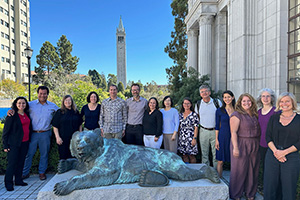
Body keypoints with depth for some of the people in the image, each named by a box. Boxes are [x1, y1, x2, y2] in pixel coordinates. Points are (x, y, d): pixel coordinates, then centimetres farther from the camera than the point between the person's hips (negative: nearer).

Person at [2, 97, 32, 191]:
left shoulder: (27, 114, 9)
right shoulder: (12, 116, -8)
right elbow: (5, 131, -6)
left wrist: (29, 140, 12)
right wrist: (5, 145, -9)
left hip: (25, 143, 6)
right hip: (14, 143, -5)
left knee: (21, 162, 11)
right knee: (12, 163, -1)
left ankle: (18, 180, 23)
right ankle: (8, 183, 12)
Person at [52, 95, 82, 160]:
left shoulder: (76, 112, 8)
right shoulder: (59, 112, 0)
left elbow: (80, 125, 14)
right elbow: (55, 127, -2)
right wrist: (58, 137, -10)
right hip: (63, 139, -2)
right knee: (63, 157, 4)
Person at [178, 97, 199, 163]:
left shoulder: (194, 114, -4)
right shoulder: (180, 115, 10)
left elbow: (196, 127, -7)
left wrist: (194, 138, -13)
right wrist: (178, 137, 9)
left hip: (190, 138, -4)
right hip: (182, 138, 4)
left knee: (191, 155, -1)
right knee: (184, 155, 8)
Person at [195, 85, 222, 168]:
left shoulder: (217, 102, -1)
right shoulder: (198, 104, 5)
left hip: (215, 131, -2)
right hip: (203, 131, 2)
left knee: (216, 153, 3)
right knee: (204, 153, 9)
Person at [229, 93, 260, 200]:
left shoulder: (254, 115, 11)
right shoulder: (237, 115, -11)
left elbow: (257, 130, 18)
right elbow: (233, 132, -15)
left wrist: (257, 145, 11)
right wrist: (235, 147, -21)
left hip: (254, 146, 7)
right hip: (241, 145, -7)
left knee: (252, 170, 14)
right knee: (239, 170, 2)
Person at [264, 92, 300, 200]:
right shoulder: (274, 117, 7)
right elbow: (268, 136, 4)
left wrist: (284, 152, -13)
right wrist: (275, 151, -11)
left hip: (291, 157, -2)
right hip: (272, 155, 2)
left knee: (288, 187, 7)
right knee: (270, 185, 8)